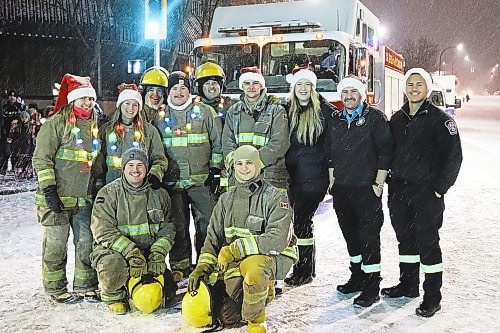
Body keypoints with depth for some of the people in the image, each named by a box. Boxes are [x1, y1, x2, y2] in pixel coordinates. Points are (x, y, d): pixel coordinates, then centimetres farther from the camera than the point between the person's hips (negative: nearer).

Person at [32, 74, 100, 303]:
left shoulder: (94, 126, 14)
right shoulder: (56, 122, -6)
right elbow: (41, 158, -10)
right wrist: (48, 188, -17)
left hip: (83, 199, 6)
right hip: (56, 198, -6)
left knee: (87, 243, 7)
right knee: (56, 243, 2)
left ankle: (85, 286, 20)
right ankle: (56, 288, 17)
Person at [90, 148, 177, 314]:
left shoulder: (159, 194, 6)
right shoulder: (108, 193, -5)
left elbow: (167, 229, 4)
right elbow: (103, 231, -15)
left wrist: (157, 254, -14)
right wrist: (131, 252, -26)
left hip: (149, 253, 4)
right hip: (114, 251, -3)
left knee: (167, 292, -8)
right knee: (113, 267, -37)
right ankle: (113, 295, -1)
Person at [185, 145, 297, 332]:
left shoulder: (275, 198, -7)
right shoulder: (226, 200, 11)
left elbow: (278, 239, -20)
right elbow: (213, 238, 12)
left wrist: (236, 248, -24)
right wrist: (203, 267, -5)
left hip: (273, 256, -5)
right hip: (235, 261, 6)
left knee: (251, 266, -39)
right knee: (225, 318, -2)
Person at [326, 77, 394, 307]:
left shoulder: (375, 117, -4)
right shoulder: (336, 119, 13)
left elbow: (385, 151, -7)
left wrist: (378, 184, -11)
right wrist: (332, 181, 13)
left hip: (367, 188, -6)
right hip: (341, 188, 6)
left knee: (368, 236, -4)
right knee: (350, 234, 14)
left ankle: (371, 287, 5)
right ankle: (357, 277, 29)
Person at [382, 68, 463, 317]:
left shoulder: (440, 119, -5)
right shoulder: (397, 119, 11)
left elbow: (453, 156, -8)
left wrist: (439, 188, -13)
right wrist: (392, 180, 9)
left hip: (426, 192, -5)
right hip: (398, 190, 6)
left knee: (427, 242, -1)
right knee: (405, 238, 15)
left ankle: (432, 297, 10)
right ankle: (408, 285, 30)